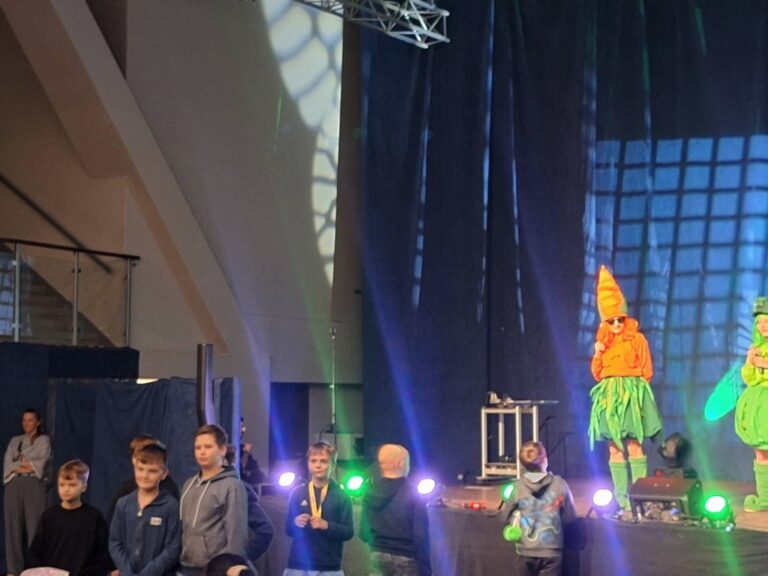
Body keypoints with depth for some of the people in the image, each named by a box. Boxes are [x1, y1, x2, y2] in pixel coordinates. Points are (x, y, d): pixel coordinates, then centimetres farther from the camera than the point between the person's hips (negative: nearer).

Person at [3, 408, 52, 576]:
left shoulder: (43, 440, 9)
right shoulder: (15, 441, 20)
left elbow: (41, 463, -4)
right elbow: (7, 463, 6)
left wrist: (19, 463, 1)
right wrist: (27, 465, -6)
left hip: (35, 485, -3)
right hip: (14, 485, 4)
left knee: (35, 525, -8)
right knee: (14, 525, -1)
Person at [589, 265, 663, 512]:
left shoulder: (637, 338, 2)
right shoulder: (603, 341, 14)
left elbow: (647, 370, 2)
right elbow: (597, 373, 12)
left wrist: (634, 386, -8)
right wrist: (597, 354, -3)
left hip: (631, 393, -4)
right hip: (609, 395, 4)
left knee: (633, 445, -11)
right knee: (614, 448, 1)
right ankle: (621, 497, 3)